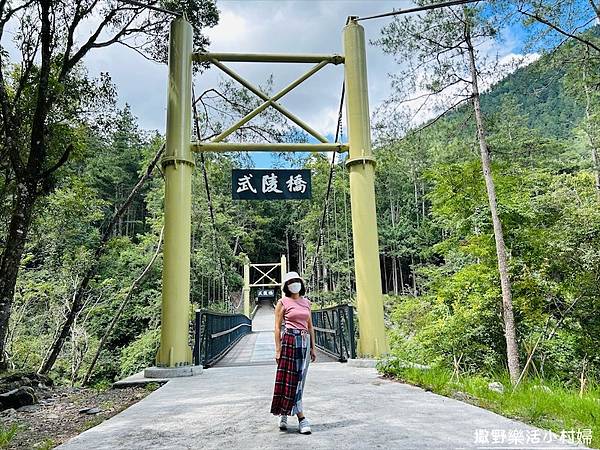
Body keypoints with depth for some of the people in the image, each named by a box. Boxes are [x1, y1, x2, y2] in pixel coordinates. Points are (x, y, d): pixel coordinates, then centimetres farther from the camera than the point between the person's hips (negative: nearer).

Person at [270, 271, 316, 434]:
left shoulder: (306, 302, 13)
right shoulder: (283, 302, -1)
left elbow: (310, 326, 16)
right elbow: (277, 327, -4)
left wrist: (313, 348, 12)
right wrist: (278, 349, -10)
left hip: (304, 342, 6)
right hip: (289, 341, -5)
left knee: (299, 379, 9)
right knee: (291, 378, -4)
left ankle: (283, 413, 26)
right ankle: (301, 419, 1)